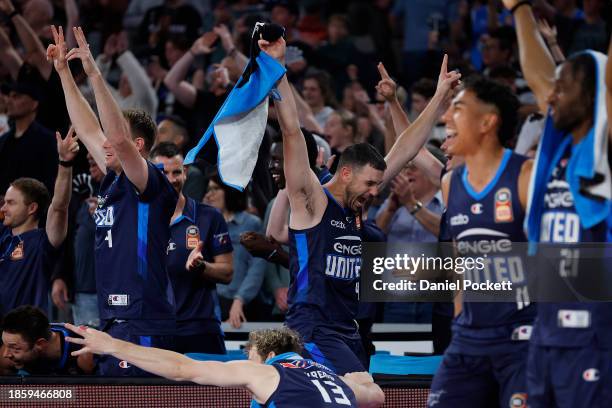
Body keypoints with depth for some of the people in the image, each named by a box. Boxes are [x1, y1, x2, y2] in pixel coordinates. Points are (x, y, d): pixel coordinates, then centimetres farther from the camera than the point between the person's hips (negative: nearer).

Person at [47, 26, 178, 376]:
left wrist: (94, 73, -26)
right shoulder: (114, 183, 15)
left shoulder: (151, 184, -9)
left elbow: (118, 138, -24)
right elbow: (89, 130, 23)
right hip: (114, 321, 9)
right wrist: (64, 71, 23)